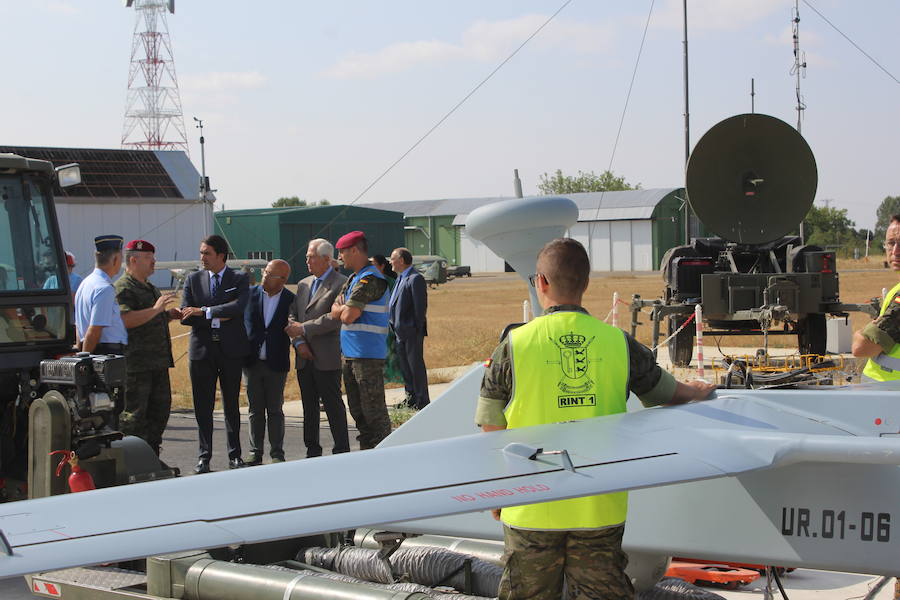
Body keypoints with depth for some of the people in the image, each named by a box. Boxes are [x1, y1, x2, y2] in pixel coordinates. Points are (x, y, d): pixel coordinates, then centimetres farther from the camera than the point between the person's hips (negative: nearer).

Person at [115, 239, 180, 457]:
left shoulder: (150, 288, 22)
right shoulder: (123, 288, -10)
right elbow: (125, 320, -25)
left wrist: (168, 314, 15)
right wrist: (156, 309, -24)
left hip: (157, 362, 10)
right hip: (136, 364, -10)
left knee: (160, 409, 12)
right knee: (134, 414, -7)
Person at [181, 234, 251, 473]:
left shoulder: (239, 279, 1)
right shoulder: (193, 280, 8)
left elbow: (238, 306, -17)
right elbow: (185, 316, -1)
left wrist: (204, 311, -17)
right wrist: (216, 319, -11)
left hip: (231, 349, -2)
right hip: (202, 350, 2)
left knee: (231, 405, 6)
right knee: (203, 407, 3)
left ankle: (235, 455, 13)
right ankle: (204, 456, 10)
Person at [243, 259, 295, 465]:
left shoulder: (290, 300, -3)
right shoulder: (251, 293, 1)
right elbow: (243, 322, 6)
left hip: (276, 363, -2)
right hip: (252, 361, 2)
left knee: (275, 410, 4)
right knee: (255, 410, 8)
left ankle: (277, 454, 10)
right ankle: (255, 452, 15)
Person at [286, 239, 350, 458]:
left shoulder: (340, 283, -7)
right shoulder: (303, 284, 16)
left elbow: (335, 318, -18)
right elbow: (293, 316, 12)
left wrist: (304, 328, -15)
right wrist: (298, 341, -4)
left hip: (327, 357, -7)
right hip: (305, 358, 7)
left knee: (333, 405, -3)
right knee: (309, 407, 11)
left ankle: (342, 452, 3)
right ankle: (313, 451, 17)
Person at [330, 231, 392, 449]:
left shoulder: (370, 279, -15)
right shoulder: (354, 279, 17)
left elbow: (348, 316, -18)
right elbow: (336, 312, 14)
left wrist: (345, 309, 2)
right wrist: (346, 308, -5)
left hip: (367, 355, -10)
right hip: (350, 353, 10)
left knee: (373, 411, -7)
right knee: (357, 410, 14)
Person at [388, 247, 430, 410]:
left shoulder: (415, 279, -14)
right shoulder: (401, 278, 17)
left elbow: (421, 305, -17)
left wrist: (417, 328, -18)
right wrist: (394, 326, 14)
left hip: (412, 331, -10)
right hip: (400, 331, 10)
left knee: (416, 365, -3)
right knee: (404, 366, 14)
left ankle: (422, 401, 3)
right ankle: (411, 399, 23)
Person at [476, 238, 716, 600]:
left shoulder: (513, 346, -8)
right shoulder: (618, 343, -1)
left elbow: (492, 434, -3)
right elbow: (671, 396, 14)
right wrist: (701, 391, 38)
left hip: (533, 510, -2)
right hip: (600, 511, 2)